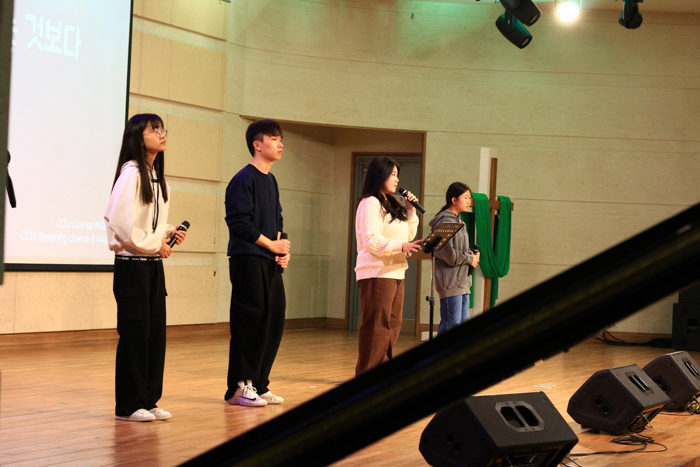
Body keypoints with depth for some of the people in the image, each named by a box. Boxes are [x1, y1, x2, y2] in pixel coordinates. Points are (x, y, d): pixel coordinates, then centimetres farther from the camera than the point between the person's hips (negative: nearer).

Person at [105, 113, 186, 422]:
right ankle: (128, 405, 3)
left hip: (154, 263, 8)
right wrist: (154, 244, -13)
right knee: (135, 333, -5)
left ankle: (148, 400, 15)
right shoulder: (131, 173, -13)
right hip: (132, 262, -8)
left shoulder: (158, 177, 14)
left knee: (156, 331, 7)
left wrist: (170, 233, 3)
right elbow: (121, 222, -21)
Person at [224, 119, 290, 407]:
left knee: (274, 322, 8)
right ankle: (239, 388, 0)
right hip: (248, 261, -9)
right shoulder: (245, 179, -9)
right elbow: (239, 222, -16)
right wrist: (272, 244, -12)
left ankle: (258, 385, 16)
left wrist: (283, 249, 5)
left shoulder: (271, 181, 17)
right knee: (250, 323, -7)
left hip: (271, 263, 9)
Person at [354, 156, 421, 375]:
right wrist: (401, 246, -26)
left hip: (395, 273, 9)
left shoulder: (391, 205, 21)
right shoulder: (370, 204, -7)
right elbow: (371, 240, -18)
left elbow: (408, 235, 23)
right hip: (377, 273, -9)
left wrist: (411, 211, 12)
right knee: (377, 324, -10)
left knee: (393, 324, 9)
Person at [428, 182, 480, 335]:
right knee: (452, 324, -10)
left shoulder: (458, 221, 18)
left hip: (463, 281, 10)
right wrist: (470, 259, -9)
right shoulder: (445, 221, -14)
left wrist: (471, 254, 4)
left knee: (464, 322, 11)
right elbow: (448, 254, -21)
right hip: (450, 282, -10)